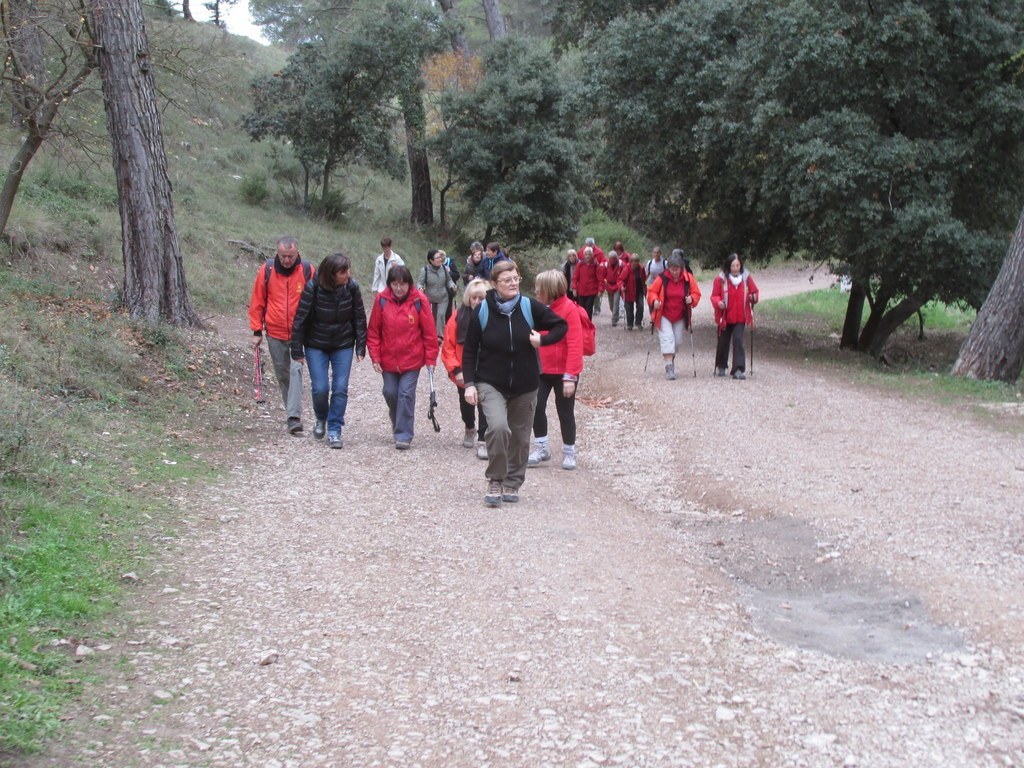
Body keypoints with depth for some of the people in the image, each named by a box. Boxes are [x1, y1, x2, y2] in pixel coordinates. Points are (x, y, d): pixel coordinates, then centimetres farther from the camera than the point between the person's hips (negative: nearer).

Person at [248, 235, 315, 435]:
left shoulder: (307, 271, -5)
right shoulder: (267, 270, -1)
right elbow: (257, 301, 6)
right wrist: (257, 329, 3)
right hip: (275, 334, 3)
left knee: (295, 371, -16)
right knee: (282, 375, 10)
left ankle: (294, 417, -20)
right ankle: (292, 414, 22)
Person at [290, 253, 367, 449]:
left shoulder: (352, 287, -12)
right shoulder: (313, 288, -18)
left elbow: (360, 318, -3)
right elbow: (300, 319, -12)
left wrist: (361, 348, -4)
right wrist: (297, 350, -11)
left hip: (343, 346, 2)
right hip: (316, 346, -2)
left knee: (340, 388, -5)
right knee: (320, 388, -4)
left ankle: (334, 430, 6)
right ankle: (321, 419, 27)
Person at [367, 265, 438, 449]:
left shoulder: (419, 301, -11)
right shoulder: (382, 300, -6)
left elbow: (429, 332, -5)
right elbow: (373, 331, 0)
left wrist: (430, 358, -4)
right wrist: (375, 357, -2)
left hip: (412, 358, -2)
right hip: (388, 358, 2)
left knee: (406, 394, -5)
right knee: (390, 392, 9)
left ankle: (404, 434, 1)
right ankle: (397, 420, 37)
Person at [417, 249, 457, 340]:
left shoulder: (444, 268, -8)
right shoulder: (425, 270, -16)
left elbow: (449, 281, 5)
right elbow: (419, 282, -15)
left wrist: (452, 285, -16)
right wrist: (420, 287, -37)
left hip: (443, 298, 1)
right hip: (430, 299, -1)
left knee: (441, 315, -15)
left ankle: (440, 335, -6)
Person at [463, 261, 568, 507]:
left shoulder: (530, 307, -6)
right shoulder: (482, 311, -8)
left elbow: (561, 326, 6)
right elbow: (470, 350, -2)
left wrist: (542, 340, -11)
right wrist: (469, 383, -8)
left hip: (524, 385, 2)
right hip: (490, 383, -2)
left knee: (520, 436, 11)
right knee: (498, 426, -24)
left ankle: (513, 483, 31)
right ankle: (495, 481, -7)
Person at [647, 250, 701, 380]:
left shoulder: (688, 278, -7)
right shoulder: (662, 278, -13)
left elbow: (696, 293, 2)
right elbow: (652, 291, -4)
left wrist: (692, 299, -20)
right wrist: (655, 300, -24)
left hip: (680, 317, 3)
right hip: (664, 315, -3)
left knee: (677, 341, 9)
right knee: (667, 339, -15)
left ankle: (671, 361, 34)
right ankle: (669, 367, -17)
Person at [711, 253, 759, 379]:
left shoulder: (746, 277, -4)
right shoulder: (721, 279, -10)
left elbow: (754, 291, 7)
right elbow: (714, 296, -6)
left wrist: (753, 297, -14)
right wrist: (718, 302, -26)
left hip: (740, 318, 0)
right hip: (725, 317, 0)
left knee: (738, 341, -13)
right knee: (723, 343, 12)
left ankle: (739, 370, -13)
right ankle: (721, 366, 35)